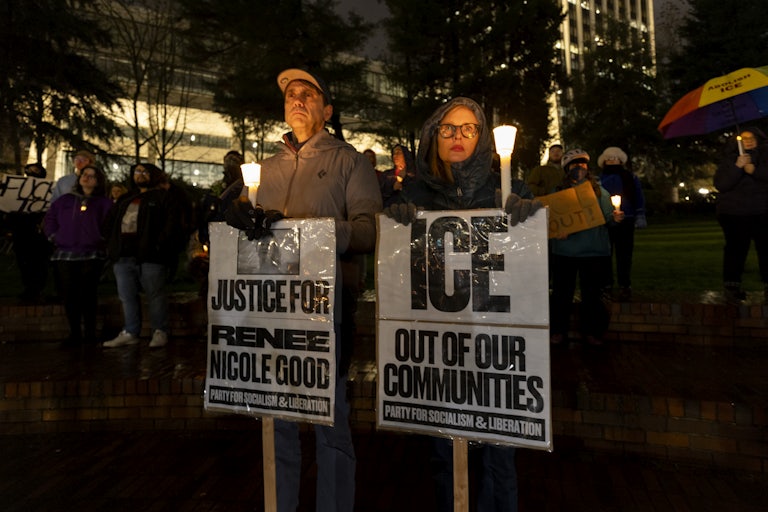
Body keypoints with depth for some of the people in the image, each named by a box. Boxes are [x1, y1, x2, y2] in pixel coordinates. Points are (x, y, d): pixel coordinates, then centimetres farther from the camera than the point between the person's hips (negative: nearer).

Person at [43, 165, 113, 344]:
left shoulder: (104, 203, 5)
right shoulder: (65, 200, 16)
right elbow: (50, 218, 21)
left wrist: (101, 239, -8)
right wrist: (54, 236, 10)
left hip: (92, 255, -3)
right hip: (65, 254, 4)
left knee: (88, 295, -1)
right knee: (70, 295, 3)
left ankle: (90, 333, 8)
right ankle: (74, 332, 12)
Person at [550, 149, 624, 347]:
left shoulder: (599, 191, 11)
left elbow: (607, 216, 8)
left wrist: (615, 217, -14)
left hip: (595, 250, 1)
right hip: (564, 250, 0)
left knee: (592, 293, 5)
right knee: (562, 292, 3)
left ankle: (592, 331, 19)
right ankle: (558, 330, 15)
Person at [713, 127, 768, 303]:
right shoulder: (729, 158, 6)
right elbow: (720, 184, -6)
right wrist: (737, 167, -15)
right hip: (734, 214, -1)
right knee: (735, 249, -2)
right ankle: (732, 287, 4)